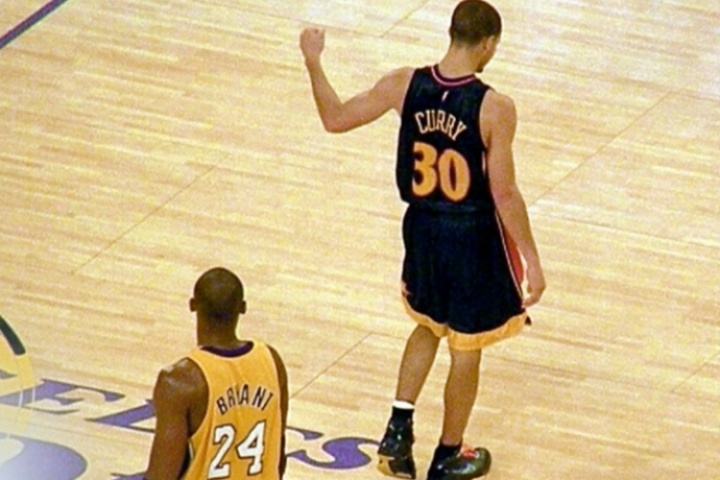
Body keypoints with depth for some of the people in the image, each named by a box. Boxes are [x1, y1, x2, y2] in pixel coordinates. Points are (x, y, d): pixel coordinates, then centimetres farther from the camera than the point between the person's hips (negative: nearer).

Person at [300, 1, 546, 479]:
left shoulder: (406, 85, -11)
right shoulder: (494, 108, -23)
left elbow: (336, 118, -1)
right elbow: (504, 193, -19)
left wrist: (313, 62, 13)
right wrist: (531, 260, -9)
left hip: (423, 226, 4)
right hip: (473, 237, -4)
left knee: (428, 326, 29)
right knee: (467, 346, 13)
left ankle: (399, 430, 19)